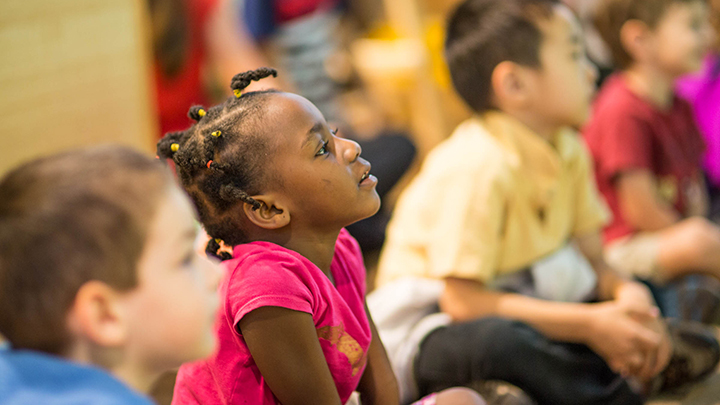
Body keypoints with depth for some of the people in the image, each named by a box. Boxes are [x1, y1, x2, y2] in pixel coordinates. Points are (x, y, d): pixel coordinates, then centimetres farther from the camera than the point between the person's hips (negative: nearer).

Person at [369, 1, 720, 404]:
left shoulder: (569, 151, 2)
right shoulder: (479, 166, -26)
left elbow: (593, 261, 6)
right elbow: (463, 300, -29)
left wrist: (627, 292, -18)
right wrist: (589, 325, -27)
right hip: (437, 322, -9)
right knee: (498, 341, -39)